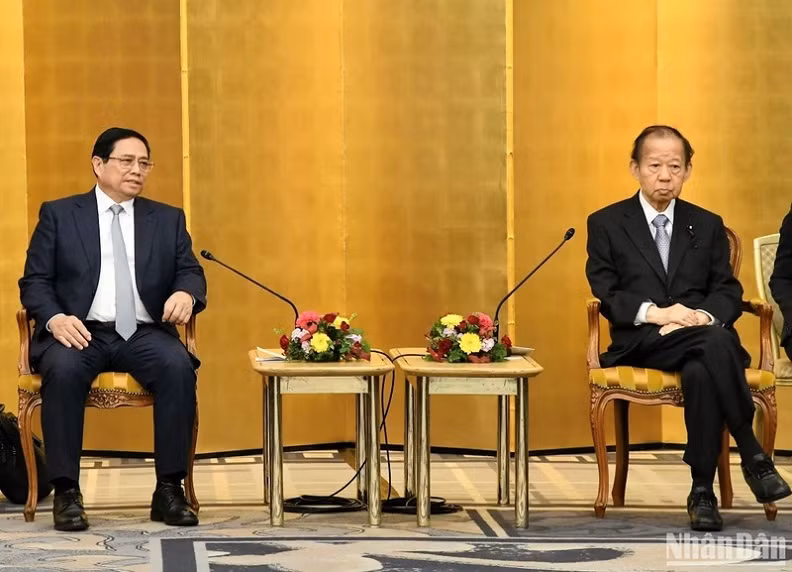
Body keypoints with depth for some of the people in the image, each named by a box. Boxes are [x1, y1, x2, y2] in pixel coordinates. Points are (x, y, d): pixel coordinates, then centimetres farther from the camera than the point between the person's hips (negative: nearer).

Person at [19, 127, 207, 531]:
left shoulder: (168, 219, 18)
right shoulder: (59, 214, 11)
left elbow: (190, 272, 10)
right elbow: (34, 281, 5)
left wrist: (185, 293, -16)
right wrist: (54, 318, -16)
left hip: (144, 334, 2)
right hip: (80, 332, -2)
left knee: (178, 367, -31)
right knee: (63, 370, -36)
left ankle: (169, 490, -24)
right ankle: (66, 492, -28)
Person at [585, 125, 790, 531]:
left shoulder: (708, 225, 18)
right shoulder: (606, 224, 10)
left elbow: (729, 291, 11)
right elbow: (603, 293, 1)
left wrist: (704, 316, -13)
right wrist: (653, 313, -16)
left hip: (702, 335, 2)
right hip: (640, 341, -2)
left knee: (700, 371, -38)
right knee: (715, 343, -36)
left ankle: (702, 492, -31)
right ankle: (753, 456, -32)